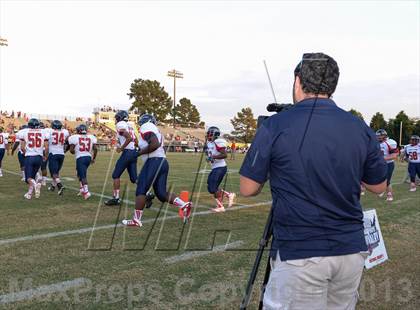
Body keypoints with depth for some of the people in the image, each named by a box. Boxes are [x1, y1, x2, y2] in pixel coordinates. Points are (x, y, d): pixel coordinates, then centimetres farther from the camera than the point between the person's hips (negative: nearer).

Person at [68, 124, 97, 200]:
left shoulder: (74, 137, -2)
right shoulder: (91, 137, 7)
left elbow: (71, 150, -5)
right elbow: (95, 149, 3)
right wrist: (93, 158, 14)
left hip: (80, 158, -5)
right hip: (88, 157, 5)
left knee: (83, 175, -6)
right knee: (80, 173, 23)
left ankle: (86, 192, -18)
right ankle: (82, 189, 21)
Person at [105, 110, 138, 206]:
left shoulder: (120, 125, -6)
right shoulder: (129, 126, 19)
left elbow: (129, 138, -20)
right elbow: (136, 142, 19)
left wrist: (121, 148, -11)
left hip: (127, 152, -8)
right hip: (134, 152, 8)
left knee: (116, 175, 4)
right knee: (134, 178, 9)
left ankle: (116, 198, 6)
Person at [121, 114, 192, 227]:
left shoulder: (146, 127, -3)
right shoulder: (156, 130, 25)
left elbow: (155, 144, -18)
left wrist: (140, 152, -8)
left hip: (154, 162, -9)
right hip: (163, 162, 9)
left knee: (141, 191, -2)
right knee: (161, 193, 10)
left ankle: (136, 220, 1)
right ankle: (184, 205, -1)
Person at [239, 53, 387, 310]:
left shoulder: (275, 126, -11)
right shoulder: (360, 128, 1)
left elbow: (248, 189, -5)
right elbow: (379, 186, 13)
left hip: (300, 253, -4)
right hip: (352, 250, 5)